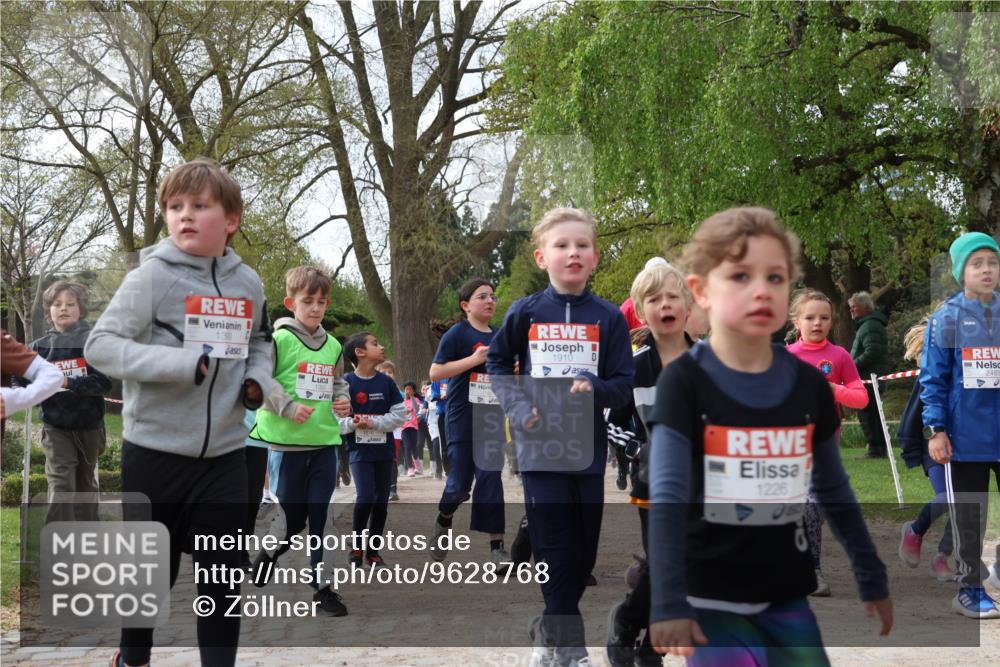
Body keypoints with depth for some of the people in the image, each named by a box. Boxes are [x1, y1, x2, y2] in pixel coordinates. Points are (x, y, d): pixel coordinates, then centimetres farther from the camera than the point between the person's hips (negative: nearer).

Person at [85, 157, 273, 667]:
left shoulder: (248, 282, 4)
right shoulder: (152, 276, -12)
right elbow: (99, 345, -17)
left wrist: (257, 379, 1)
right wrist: (181, 364, -26)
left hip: (224, 454, 3)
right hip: (155, 451, -3)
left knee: (223, 574, 7)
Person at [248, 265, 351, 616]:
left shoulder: (333, 346, 12)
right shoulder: (279, 339, -7)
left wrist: (343, 401, 5)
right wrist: (288, 407, -18)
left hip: (326, 442, 5)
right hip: (287, 442, -5)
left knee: (322, 515, 4)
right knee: (290, 516, 3)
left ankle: (323, 585, 10)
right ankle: (266, 555, 32)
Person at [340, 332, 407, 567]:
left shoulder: (386, 382, 3)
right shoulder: (347, 383, -6)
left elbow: (399, 415, 0)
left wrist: (373, 423, -13)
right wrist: (351, 424, -25)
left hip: (384, 449, 4)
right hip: (359, 450, -4)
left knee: (381, 501, 6)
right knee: (365, 497, -16)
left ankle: (372, 550, 19)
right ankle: (356, 545, 5)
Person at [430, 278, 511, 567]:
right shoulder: (457, 334, -6)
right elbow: (434, 373, -11)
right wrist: (473, 360, -18)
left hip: (492, 417, 4)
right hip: (462, 418, -4)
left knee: (490, 478, -3)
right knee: (460, 481, 2)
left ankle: (497, 546, -2)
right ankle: (444, 519, 34)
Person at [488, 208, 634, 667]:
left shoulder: (608, 317, 0)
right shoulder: (525, 312, -1)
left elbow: (624, 384, 0)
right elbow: (498, 363, 12)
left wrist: (595, 389, -21)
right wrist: (517, 408, -4)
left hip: (587, 448, 2)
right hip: (540, 446, -2)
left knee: (584, 552, 10)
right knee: (556, 549, -3)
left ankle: (549, 628, 31)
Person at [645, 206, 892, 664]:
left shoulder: (809, 386, 1)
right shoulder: (685, 381, -11)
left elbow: (835, 494, 13)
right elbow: (667, 498, -16)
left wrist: (873, 580, 17)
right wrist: (668, 603, -23)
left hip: (786, 596, 4)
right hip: (709, 597, -4)